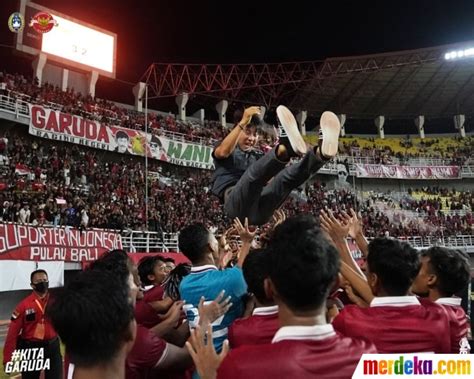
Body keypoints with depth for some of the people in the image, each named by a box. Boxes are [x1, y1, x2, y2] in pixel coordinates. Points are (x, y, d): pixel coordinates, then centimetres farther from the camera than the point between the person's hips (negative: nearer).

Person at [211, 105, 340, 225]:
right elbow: (223, 152, -8)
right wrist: (243, 122, -11)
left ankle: (321, 153, -49)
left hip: (260, 207, 4)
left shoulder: (258, 156, 33)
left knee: (289, 175, -20)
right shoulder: (229, 151, 21)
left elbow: (269, 180, 16)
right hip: (236, 204, -4)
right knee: (253, 172, -36)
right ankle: (286, 149, -64)